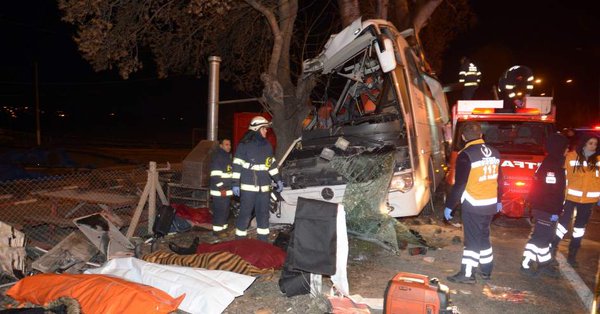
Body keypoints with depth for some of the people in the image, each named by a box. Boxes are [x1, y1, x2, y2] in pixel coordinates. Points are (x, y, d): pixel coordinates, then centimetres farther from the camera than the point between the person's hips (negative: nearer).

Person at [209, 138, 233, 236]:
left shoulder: (229, 156, 17)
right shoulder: (217, 156, -12)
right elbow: (215, 175, -19)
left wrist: (231, 187, 21)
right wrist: (221, 188, -22)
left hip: (227, 189, 9)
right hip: (219, 190, -9)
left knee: (225, 210, 14)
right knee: (220, 210, -8)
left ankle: (223, 228, 24)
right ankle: (217, 230, -1)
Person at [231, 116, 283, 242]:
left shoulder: (267, 145, 11)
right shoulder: (244, 145, -7)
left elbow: (272, 164, 18)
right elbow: (237, 165, -7)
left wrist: (278, 180, 16)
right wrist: (236, 184, -10)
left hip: (264, 187, 6)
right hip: (248, 186, -5)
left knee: (263, 213, 10)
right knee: (245, 213, 0)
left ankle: (263, 239, 21)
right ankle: (240, 239, 14)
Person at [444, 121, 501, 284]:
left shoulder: (466, 155, -17)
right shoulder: (494, 152, 6)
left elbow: (459, 185, -17)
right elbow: (498, 180, 14)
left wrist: (449, 206, -9)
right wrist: (498, 201, 26)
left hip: (473, 206, -7)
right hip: (490, 204, 7)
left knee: (472, 240, 0)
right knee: (484, 237, 19)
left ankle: (467, 274, 5)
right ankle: (486, 270, 28)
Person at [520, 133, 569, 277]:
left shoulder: (552, 162, 12)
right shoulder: (552, 165, -20)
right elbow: (550, 191, -25)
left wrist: (556, 210, 20)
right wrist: (554, 211, -23)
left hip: (543, 207, 10)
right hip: (546, 209, -10)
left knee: (545, 236, 18)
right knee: (539, 237, -3)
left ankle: (545, 263, 29)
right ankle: (526, 265, 4)